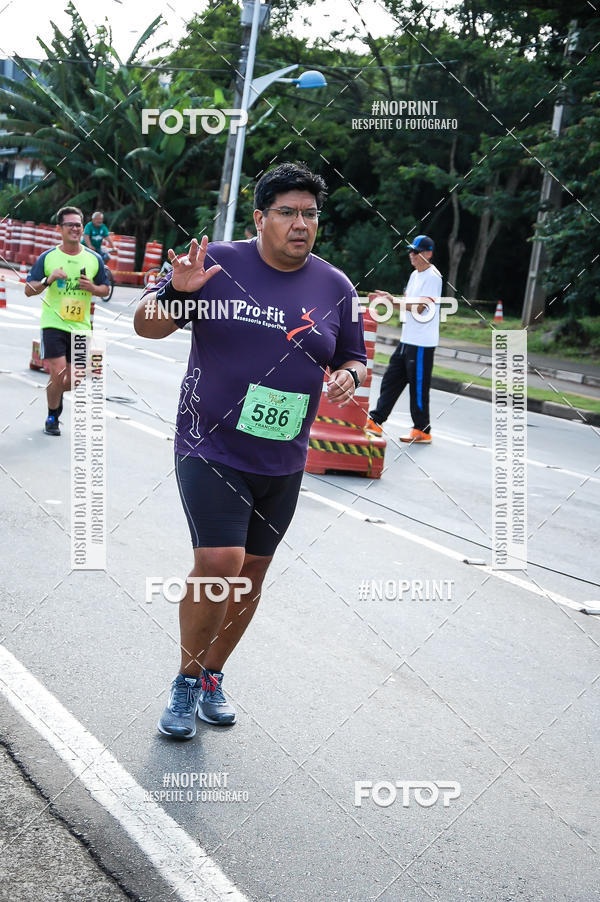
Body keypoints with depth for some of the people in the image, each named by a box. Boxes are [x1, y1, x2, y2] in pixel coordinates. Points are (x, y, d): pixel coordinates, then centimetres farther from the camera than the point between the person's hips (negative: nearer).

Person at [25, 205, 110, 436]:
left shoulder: (94, 259, 5)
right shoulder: (47, 257, -2)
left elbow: (106, 288, 14)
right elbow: (28, 290, -1)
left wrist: (92, 288, -8)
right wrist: (48, 280, -19)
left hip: (81, 326, 3)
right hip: (54, 324, -3)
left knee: (73, 380, 6)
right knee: (58, 374, -14)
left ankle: (54, 394, 42)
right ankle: (52, 418, 9)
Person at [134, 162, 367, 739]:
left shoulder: (335, 288, 4)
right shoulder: (217, 262, -5)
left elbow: (354, 359, 14)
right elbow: (146, 326, -3)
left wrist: (349, 377, -10)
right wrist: (178, 291, -24)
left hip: (283, 462, 4)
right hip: (211, 448, -4)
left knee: (251, 572, 11)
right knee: (219, 561, -17)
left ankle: (212, 676, 32)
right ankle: (186, 681, 4)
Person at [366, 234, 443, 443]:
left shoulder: (432, 277, -13)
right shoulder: (415, 275, 16)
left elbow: (419, 308, -19)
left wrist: (393, 300, -23)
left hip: (422, 343, -9)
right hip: (407, 340, 9)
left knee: (419, 386, -4)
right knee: (391, 380, 11)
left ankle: (422, 430, 4)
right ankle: (375, 422, 16)